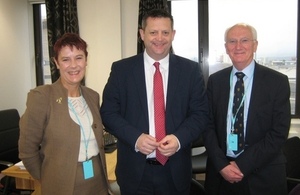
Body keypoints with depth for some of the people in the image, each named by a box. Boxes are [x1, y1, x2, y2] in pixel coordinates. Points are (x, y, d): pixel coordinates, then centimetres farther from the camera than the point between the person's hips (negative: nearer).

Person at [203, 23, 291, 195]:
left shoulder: (277, 81, -6)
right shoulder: (215, 81, 1)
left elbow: (279, 133, -10)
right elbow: (209, 125, 0)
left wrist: (243, 165, -14)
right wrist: (221, 164, -11)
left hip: (263, 176, -2)